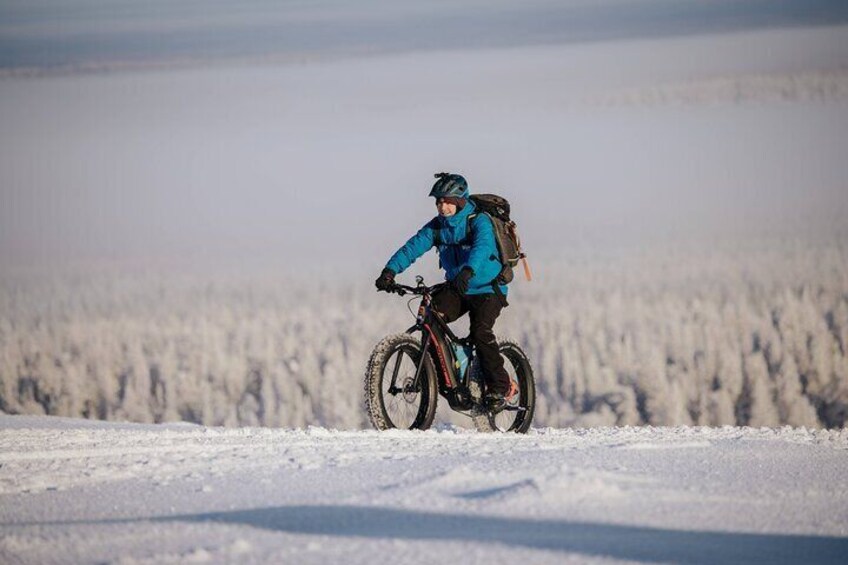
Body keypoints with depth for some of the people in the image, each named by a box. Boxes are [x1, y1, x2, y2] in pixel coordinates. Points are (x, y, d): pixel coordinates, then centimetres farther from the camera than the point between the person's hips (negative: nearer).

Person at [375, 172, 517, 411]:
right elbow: (413, 246, -13)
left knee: (480, 332, -26)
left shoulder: (479, 222, -17)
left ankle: (500, 388, -13)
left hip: (487, 288, -5)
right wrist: (390, 270, -30)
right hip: (456, 289, 5)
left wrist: (467, 271, -57)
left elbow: (482, 247, -37)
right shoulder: (437, 226, -1)